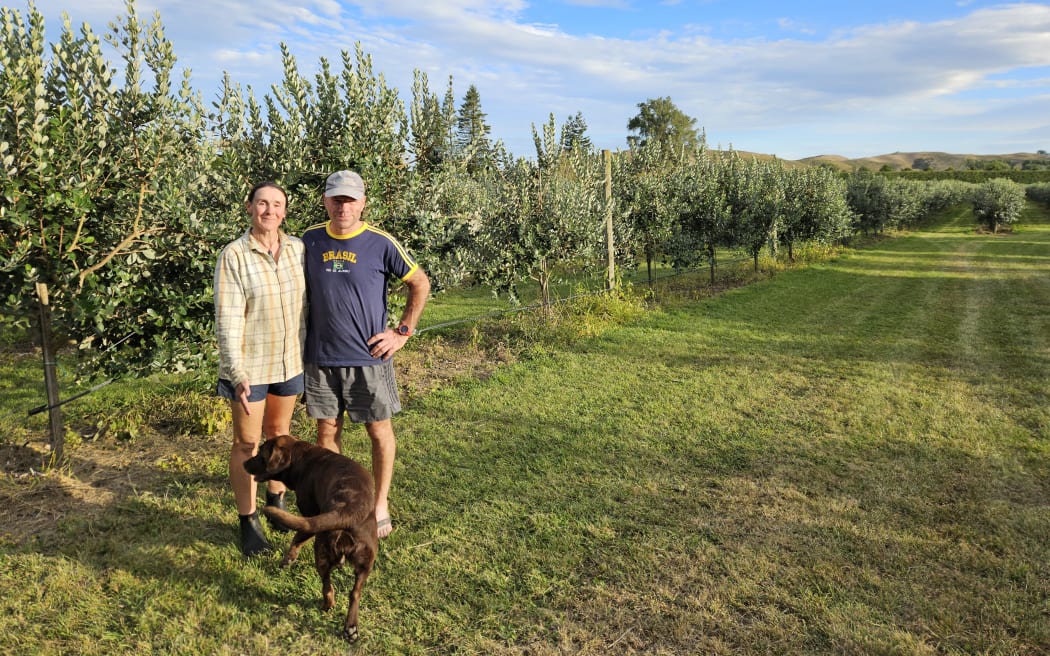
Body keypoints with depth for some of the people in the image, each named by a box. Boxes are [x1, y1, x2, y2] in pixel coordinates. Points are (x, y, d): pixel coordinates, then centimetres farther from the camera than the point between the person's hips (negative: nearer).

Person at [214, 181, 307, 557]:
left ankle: (276, 504, 38)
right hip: (250, 365, -4)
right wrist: (236, 373, -19)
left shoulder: (298, 249, -2)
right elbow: (227, 319, -16)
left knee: (279, 433, 19)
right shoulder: (234, 255, -14)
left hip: (290, 361, 4)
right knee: (247, 444, 7)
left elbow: (306, 303, 5)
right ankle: (248, 522, 22)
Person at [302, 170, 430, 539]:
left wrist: (403, 332, -5)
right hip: (321, 358, 3)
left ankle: (380, 506, 23)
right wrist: (302, 337, 9)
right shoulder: (310, 240, 2)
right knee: (327, 430, 12)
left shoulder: (381, 243, -8)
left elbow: (420, 284, -1)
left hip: (368, 357, -2)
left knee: (379, 430, 7)